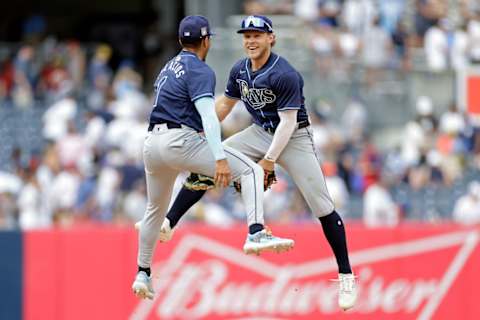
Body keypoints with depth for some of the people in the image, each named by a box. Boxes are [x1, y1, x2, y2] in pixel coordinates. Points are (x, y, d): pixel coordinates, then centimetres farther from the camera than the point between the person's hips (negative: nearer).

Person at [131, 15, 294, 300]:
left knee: (155, 210, 25)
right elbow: (208, 116, -18)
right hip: (180, 140, -8)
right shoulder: (200, 70, -5)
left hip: (152, 143, 8)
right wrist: (219, 159, -28)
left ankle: (143, 275, 30)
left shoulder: (169, 67, 23)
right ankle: (257, 233, -26)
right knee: (251, 170, -8)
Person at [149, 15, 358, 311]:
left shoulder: (285, 75, -25)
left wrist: (270, 159, -27)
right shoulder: (240, 70, -3)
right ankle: (168, 224, -5)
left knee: (322, 207, -12)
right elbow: (226, 103, 13)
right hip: (261, 133, 7)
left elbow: (288, 122, -25)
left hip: (294, 138, -7)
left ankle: (346, 276, -4)